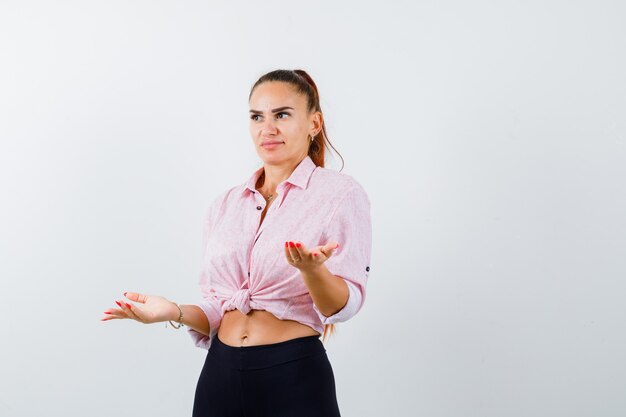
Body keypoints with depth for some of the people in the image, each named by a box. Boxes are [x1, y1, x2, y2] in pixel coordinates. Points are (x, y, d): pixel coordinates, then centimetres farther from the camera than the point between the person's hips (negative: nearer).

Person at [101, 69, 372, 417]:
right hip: (221, 373, 4)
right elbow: (218, 312, 10)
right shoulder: (225, 205, 8)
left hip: (293, 378, -4)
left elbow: (344, 306, -11)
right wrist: (176, 312, -8)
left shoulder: (340, 193, -5)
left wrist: (311, 269, -30)